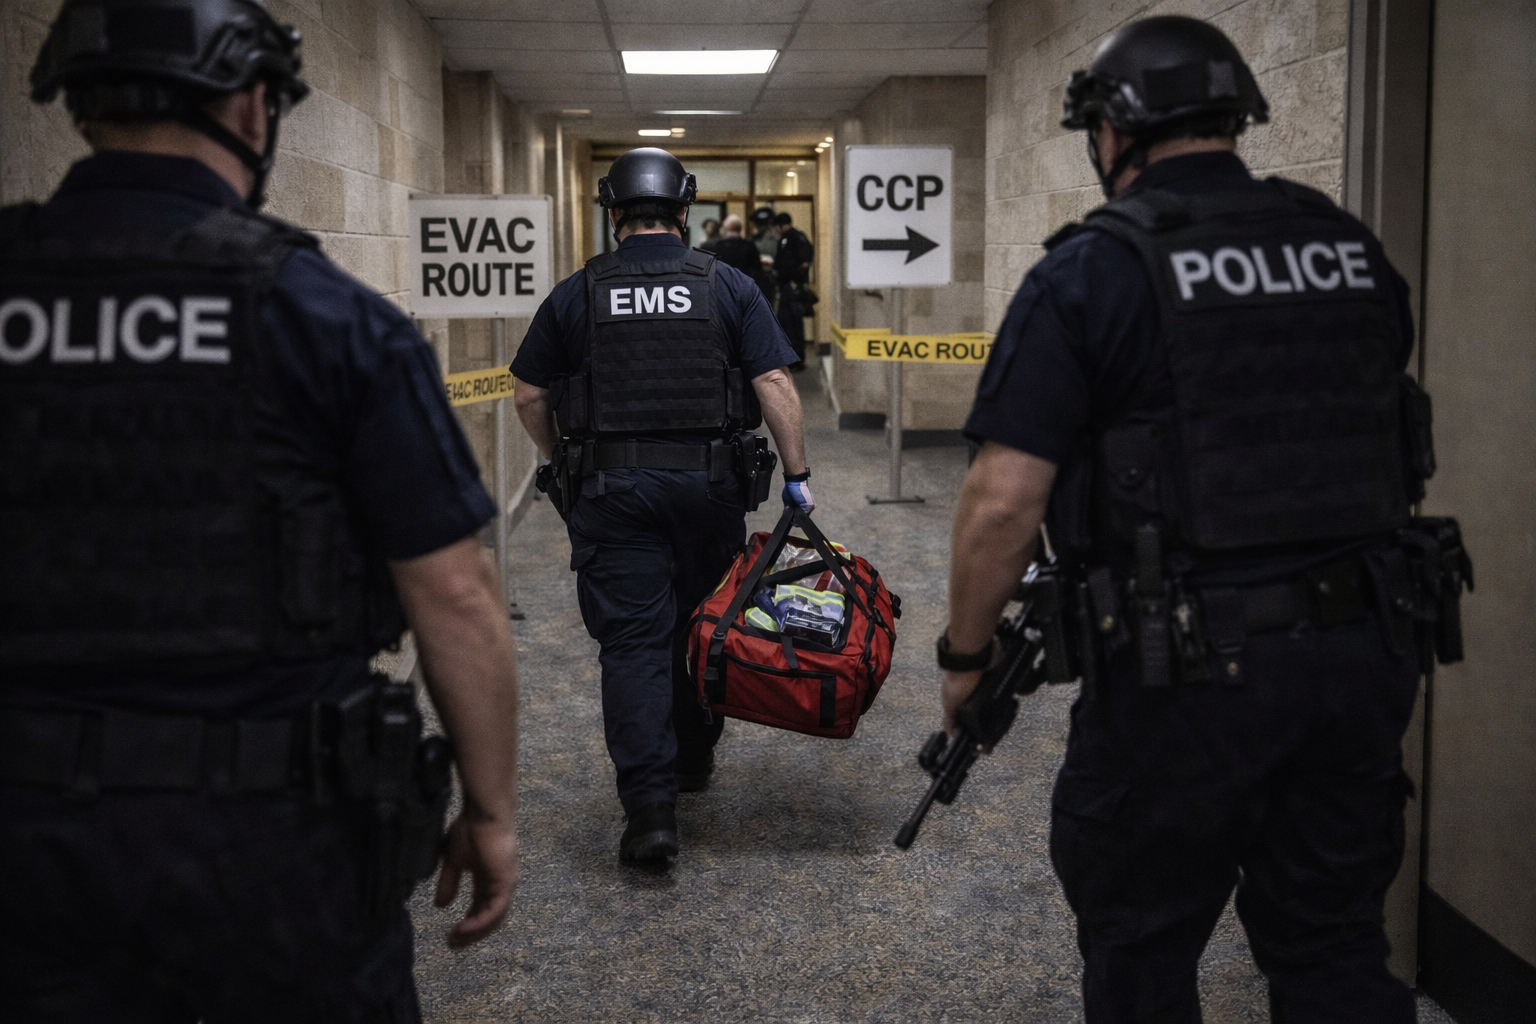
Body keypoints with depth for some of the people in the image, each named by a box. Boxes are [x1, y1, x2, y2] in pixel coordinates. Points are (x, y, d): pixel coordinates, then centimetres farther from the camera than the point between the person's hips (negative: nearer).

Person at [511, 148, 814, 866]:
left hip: (611, 487, -1)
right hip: (710, 482, 1)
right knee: (703, 623, 18)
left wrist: (563, 462, 21)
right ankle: (693, 759, 34)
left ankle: (650, 806, -8)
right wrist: (797, 475, 0)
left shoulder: (575, 295, 3)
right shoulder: (728, 287, 1)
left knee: (632, 640, -1)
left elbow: (530, 395, 6)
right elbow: (774, 386, -5)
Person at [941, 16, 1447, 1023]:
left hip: (1187, 671, -5)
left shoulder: (1093, 270, -10)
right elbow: (1397, 441, 17)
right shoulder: (1354, 250, 8)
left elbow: (1006, 498, -14)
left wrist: (965, 655, -2)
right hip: (1361, 654, 6)